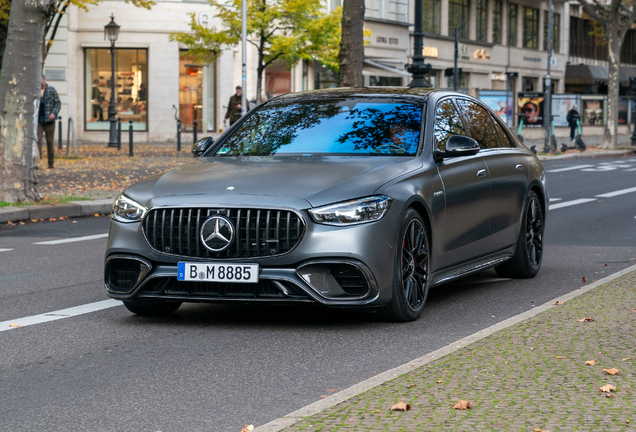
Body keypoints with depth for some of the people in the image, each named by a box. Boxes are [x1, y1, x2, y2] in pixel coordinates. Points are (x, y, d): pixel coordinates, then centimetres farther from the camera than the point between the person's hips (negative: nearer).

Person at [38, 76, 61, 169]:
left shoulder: (52, 90, 2)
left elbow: (58, 103, 1)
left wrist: (54, 113, -14)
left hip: (49, 121, -1)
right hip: (38, 121, 1)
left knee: (50, 142, 5)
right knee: (37, 140, -13)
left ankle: (51, 163, 16)